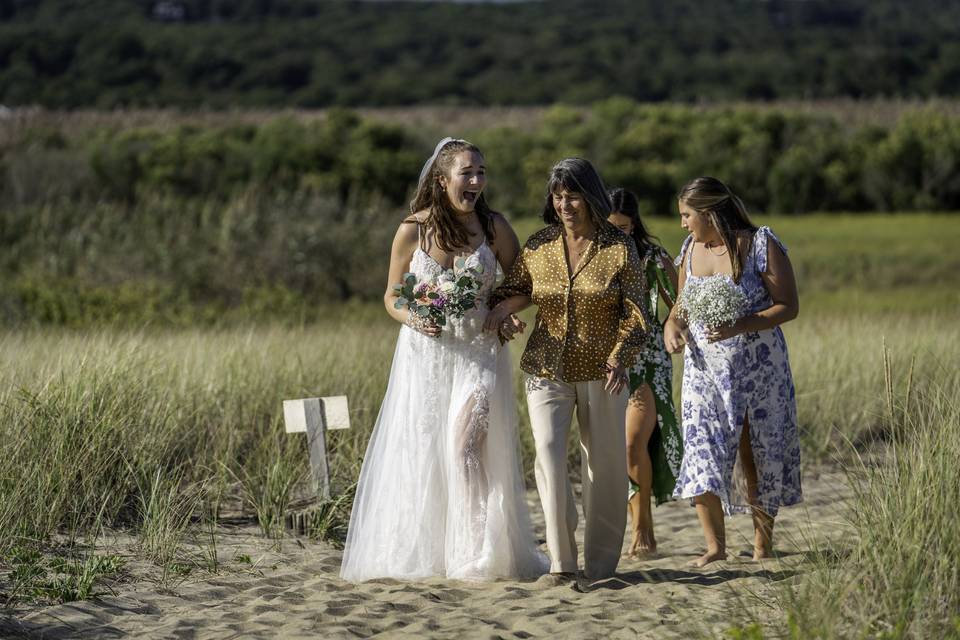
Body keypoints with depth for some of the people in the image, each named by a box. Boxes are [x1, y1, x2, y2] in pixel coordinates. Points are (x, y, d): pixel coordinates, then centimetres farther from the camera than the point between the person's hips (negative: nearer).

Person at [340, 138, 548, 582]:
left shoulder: (494, 228, 0)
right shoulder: (412, 230, -2)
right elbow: (392, 297, 8)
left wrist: (509, 313, -7)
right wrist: (413, 319, -13)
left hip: (478, 351, -1)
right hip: (425, 351, 1)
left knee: (466, 443, -17)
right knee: (420, 453, 4)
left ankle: (477, 556, -12)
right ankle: (418, 555, 16)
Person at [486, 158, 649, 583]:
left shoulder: (619, 249, -1)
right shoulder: (538, 246, 5)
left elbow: (635, 314, -1)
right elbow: (515, 290, 19)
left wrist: (618, 359, -14)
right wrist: (501, 308, -3)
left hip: (601, 372, -1)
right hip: (548, 369, 1)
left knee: (604, 465, 3)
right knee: (549, 454, -16)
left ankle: (600, 564, 17)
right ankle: (562, 562, -12)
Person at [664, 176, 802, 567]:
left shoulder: (761, 245, -10)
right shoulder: (690, 249, 7)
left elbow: (789, 306, -12)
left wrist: (740, 326, -24)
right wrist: (672, 324, -4)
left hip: (757, 369, -4)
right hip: (704, 369, 4)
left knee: (758, 455, 4)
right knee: (701, 451, -8)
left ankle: (763, 539, 20)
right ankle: (715, 545, -1)